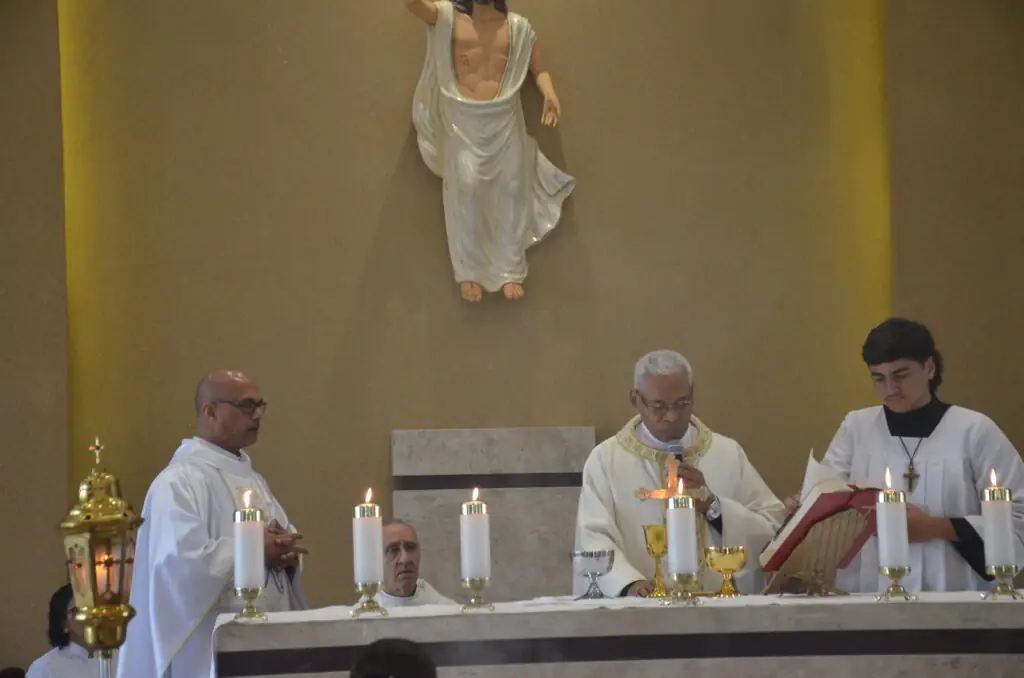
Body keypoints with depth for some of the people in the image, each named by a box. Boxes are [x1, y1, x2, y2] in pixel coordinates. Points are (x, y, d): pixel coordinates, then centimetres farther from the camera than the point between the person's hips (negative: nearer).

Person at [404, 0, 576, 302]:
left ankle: (510, 271, 3)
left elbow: (539, 69, 14)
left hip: (505, 119, 2)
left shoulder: (518, 26, 11)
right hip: (463, 120, -2)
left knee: (511, 189, -5)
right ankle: (468, 271, -9)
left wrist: (550, 95, -7)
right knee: (464, 186, -17)